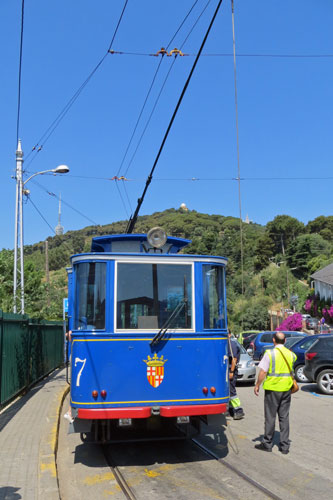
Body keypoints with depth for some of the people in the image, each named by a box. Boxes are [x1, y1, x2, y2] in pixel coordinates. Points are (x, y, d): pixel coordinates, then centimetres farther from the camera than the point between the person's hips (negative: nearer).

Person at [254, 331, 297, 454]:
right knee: (284, 417, 10)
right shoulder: (290, 354, 3)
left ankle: (267, 443, 15)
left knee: (270, 417, 6)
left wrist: (257, 385, -4)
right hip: (286, 389, 4)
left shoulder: (270, 353, -12)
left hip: (272, 389, -4)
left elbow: (263, 372, -13)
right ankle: (285, 446, 13)